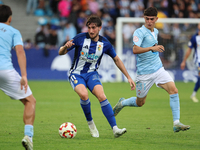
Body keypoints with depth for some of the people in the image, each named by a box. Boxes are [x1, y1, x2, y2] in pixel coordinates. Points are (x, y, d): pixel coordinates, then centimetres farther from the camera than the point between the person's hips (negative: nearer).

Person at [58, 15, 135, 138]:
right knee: (84, 95, -31)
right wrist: (65, 47, -33)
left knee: (102, 97, -24)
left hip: (92, 74, 2)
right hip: (76, 74, -2)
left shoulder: (105, 43, -4)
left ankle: (115, 129, -26)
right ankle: (90, 123, -7)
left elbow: (117, 60, 10)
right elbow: (61, 53, -8)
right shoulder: (80, 38, -12)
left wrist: (128, 77, 8)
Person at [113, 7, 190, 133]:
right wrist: (151, 48, -38)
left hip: (158, 69, 6)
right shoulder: (139, 32, -12)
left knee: (174, 90, -15)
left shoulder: (156, 32, 12)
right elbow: (135, 50, -29)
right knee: (140, 103, 6)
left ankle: (176, 123, -16)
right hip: (144, 73, -6)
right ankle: (122, 103, 39)